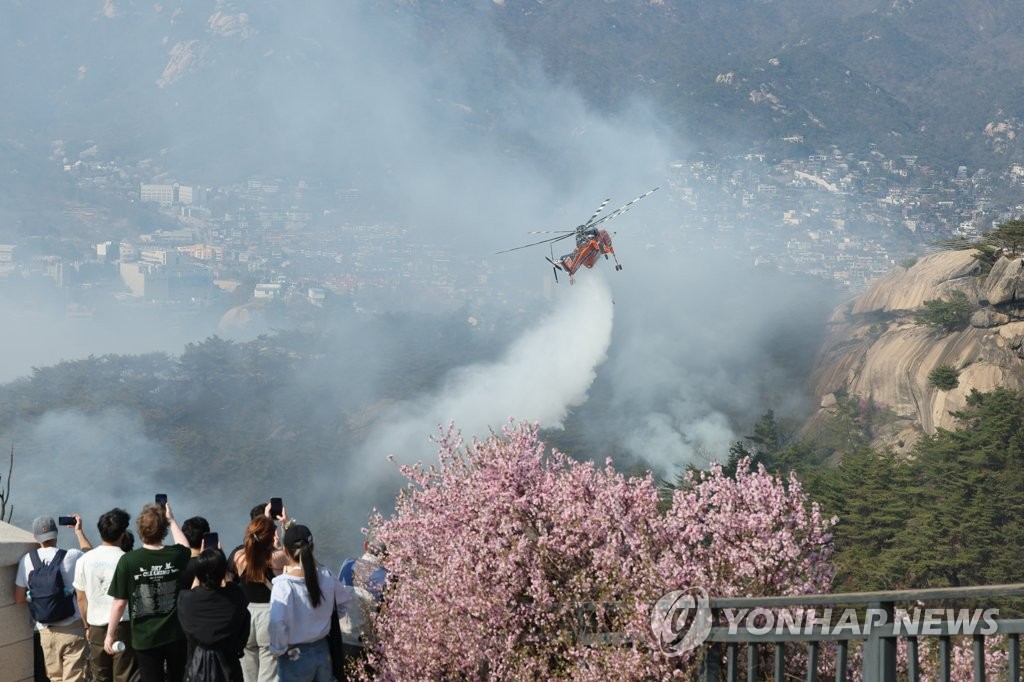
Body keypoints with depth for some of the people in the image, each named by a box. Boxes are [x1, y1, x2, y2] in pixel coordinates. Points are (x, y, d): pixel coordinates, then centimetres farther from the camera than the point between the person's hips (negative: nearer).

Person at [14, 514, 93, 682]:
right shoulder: (72, 556, -8)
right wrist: (79, 531, 26)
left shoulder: (26, 561, -3)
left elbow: (19, 599, 4)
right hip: (73, 629, -3)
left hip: (46, 632, 3)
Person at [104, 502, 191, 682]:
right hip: (176, 635, 2)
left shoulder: (128, 561, -17)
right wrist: (171, 520, 26)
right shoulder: (176, 555, -8)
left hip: (145, 638, -2)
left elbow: (119, 603, -13)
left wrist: (110, 634, 0)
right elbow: (185, 547, 20)